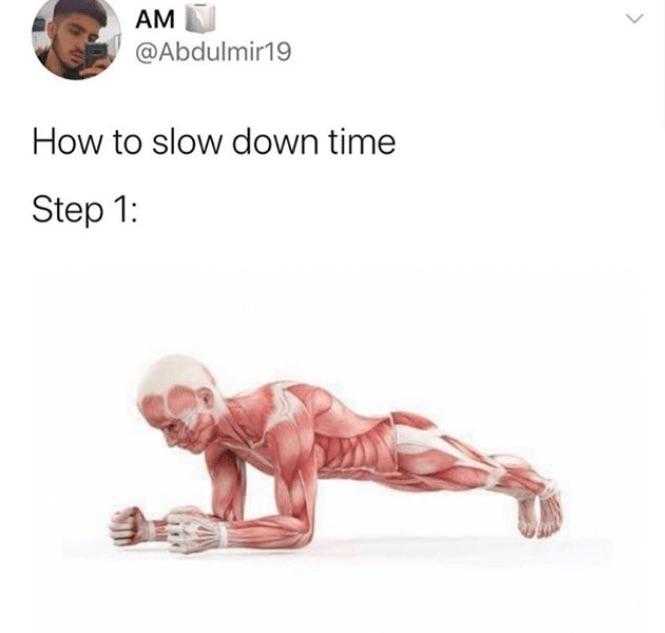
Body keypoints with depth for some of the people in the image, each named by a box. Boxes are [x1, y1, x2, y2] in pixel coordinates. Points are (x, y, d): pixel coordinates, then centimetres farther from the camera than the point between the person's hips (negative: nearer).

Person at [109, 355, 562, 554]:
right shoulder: (217, 434, -21)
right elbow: (230, 521, -16)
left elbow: (300, 527, -45)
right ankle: (523, 499, 68)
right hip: (362, 451, 7)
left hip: (394, 443, -7)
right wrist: (153, 530, -30)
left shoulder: (279, 420, -47)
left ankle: (543, 488, 59)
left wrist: (218, 538, -57)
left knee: (481, 470, 24)